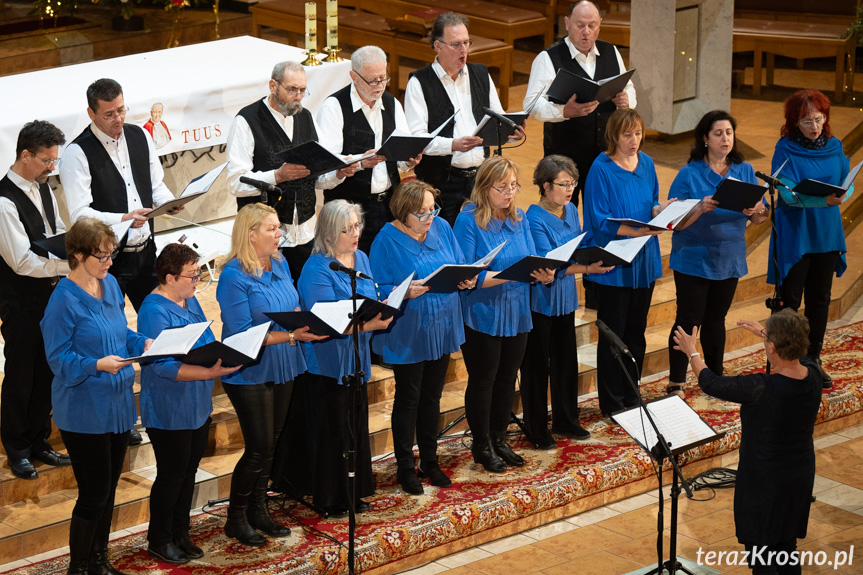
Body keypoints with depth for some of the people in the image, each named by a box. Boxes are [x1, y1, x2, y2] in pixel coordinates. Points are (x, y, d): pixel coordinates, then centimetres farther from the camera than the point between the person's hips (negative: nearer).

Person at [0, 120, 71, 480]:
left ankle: (38, 441, 30)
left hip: (49, 293, 8)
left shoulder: (42, 188, 6)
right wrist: (71, 264, -23)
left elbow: (59, 233, 17)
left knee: (47, 370, 16)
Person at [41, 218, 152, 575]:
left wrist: (143, 343, -2)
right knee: (94, 493, -3)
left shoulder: (110, 284, 5)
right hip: (84, 410, -7)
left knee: (108, 488, 15)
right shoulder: (65, 300, -17)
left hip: (118, 404, 7)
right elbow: (58, 358, -16)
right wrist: (98, 365, -29)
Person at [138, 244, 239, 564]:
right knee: (172, 475, 2)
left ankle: (180, 534, 30)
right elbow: (163, 365, -27)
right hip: (169, 413, -8)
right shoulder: (154, 311, -21)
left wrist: (226, 357, 3)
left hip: (198, 407, 8)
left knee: (189, 471, 16)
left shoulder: (190, 300, 7)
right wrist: (210, 372, -34)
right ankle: (160, 541, 18)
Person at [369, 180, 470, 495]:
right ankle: (405, 467, 18)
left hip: (441, 328, 5)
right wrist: (406, 292, -31)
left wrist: (467, 280, -13)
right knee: (408, 399, 6)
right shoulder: (387, 241, -15)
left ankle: (430, 461, 30)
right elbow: (377, 290, -15)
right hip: (407, 335, -5)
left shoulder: (442, 228, 2)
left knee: (432, 397, 17)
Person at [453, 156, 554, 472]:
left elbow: (533, 261, 6)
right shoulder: (469, 220, -14)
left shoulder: (519, 219, 5)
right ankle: (482, 446, 20)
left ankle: (500, 438, 32)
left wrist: (544, 275, -17)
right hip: (483, 316, -6)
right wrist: (506, 275, -29)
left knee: (507, 378, 16)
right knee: (482, 381, 6)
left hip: (516, 313, 6)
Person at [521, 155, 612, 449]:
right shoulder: (535, 219, -21)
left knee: (566, 359, 16)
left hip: (565, 297, 7)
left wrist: (596, 258, 1)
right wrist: (585, 268, -37)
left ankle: (566, 421, 31)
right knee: (537, 364, 4)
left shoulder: (571, 210, 4)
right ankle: (536, 429, 15)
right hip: (540, 299, -7)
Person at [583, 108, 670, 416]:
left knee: (637, 331, 14)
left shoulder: (646, 163, 6)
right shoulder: (601, 169, -13)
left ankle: (631, 397, 26)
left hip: (644, 261, 6)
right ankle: (612, 404, 11)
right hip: (614, 265, -6)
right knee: (613, 335, 2)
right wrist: (635, 231, -29)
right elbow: (600, 220, -17)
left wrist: (662, 209, -8)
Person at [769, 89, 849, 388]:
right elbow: (788, 193, -21)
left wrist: (840, 195, -20)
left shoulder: (834, 146, 3)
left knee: (820, 299, 13)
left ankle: (813, 359, 26)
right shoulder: (786, 149, -12)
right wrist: (822, 199, -37)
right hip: (794, 235, -5)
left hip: (827, 235, 5)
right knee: (789, 300, 3)